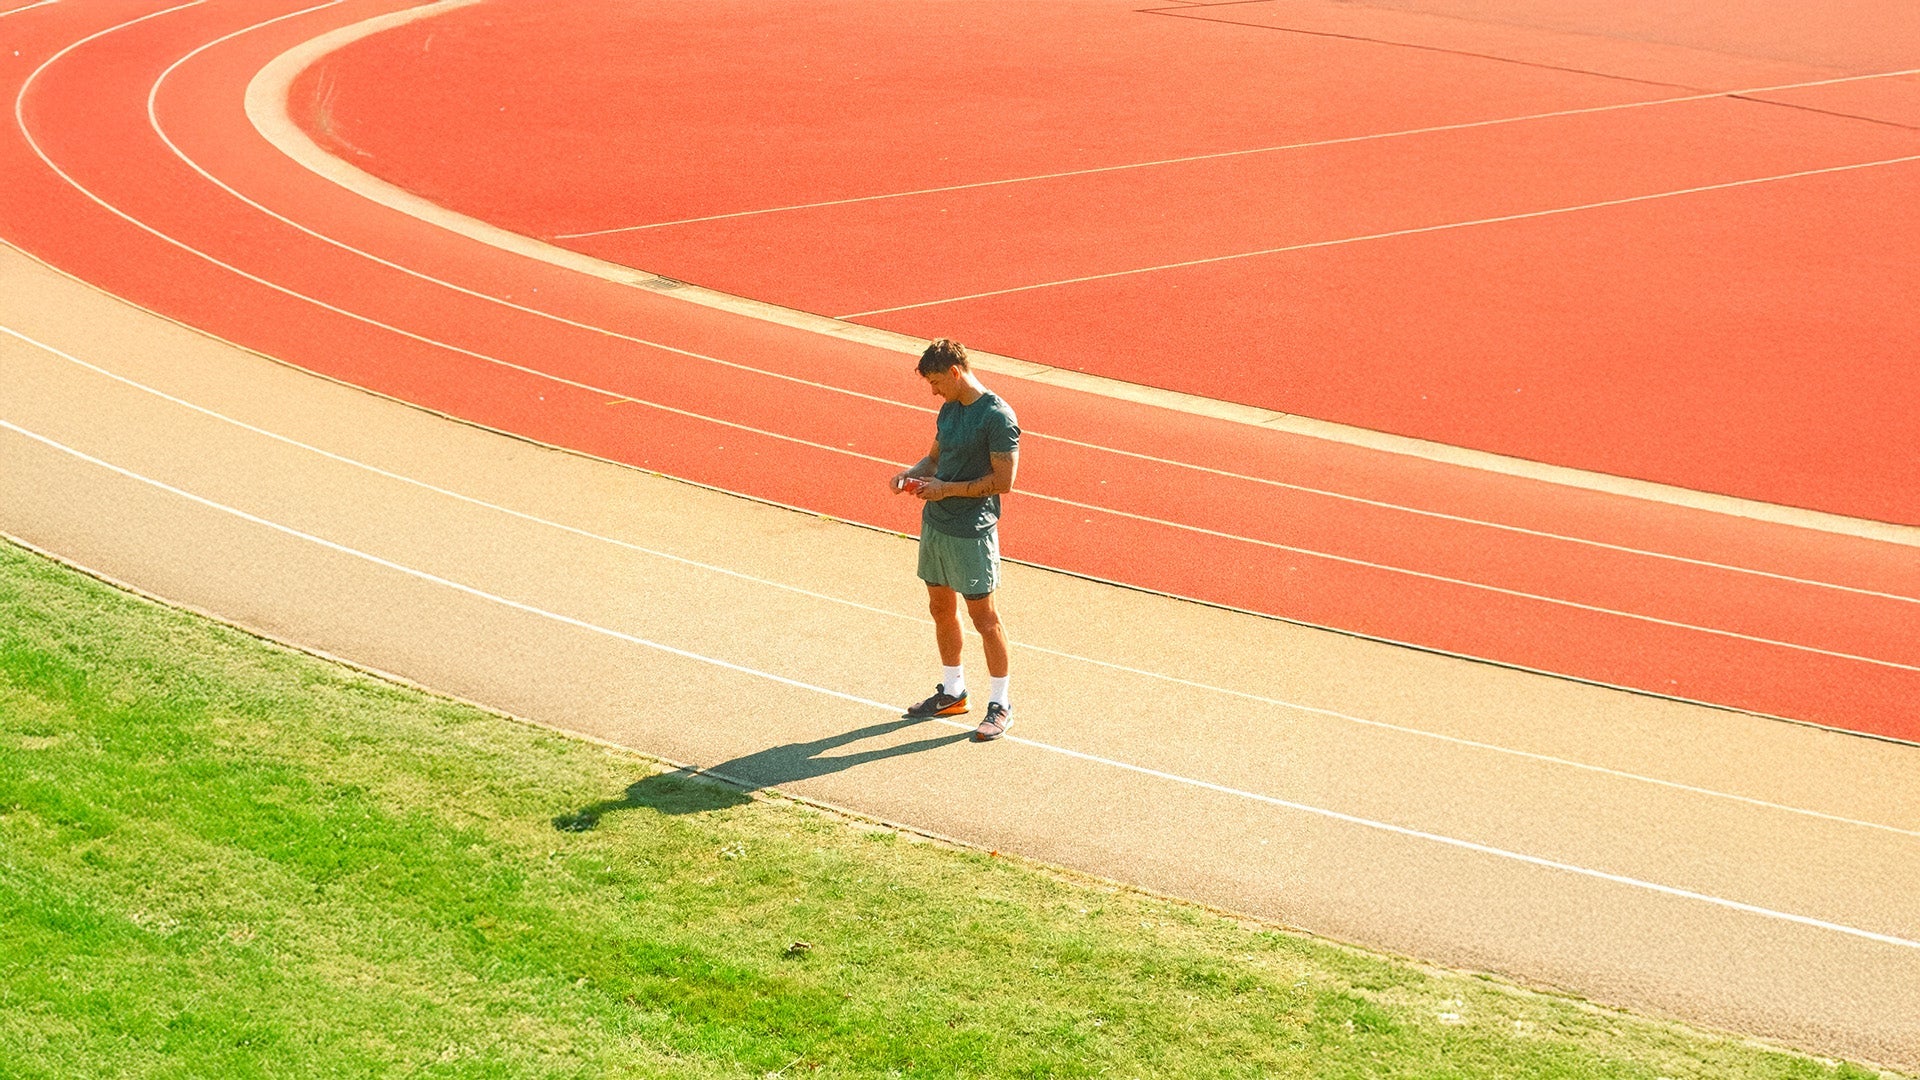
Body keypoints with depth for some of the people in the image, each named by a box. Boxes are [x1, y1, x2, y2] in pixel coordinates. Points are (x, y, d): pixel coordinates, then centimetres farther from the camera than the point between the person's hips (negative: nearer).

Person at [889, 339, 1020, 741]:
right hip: (935, 524, 8)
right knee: (941, 608, 16)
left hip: (971, 533, -8)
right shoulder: (950, 409, 9)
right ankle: (952, 691, 31)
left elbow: (1003, 481, -19)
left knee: (983, 616, 0)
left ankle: (1000, 704, 10)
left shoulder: (998, 417, -18)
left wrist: (947, 489, -18)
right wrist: (911, 474, 0)